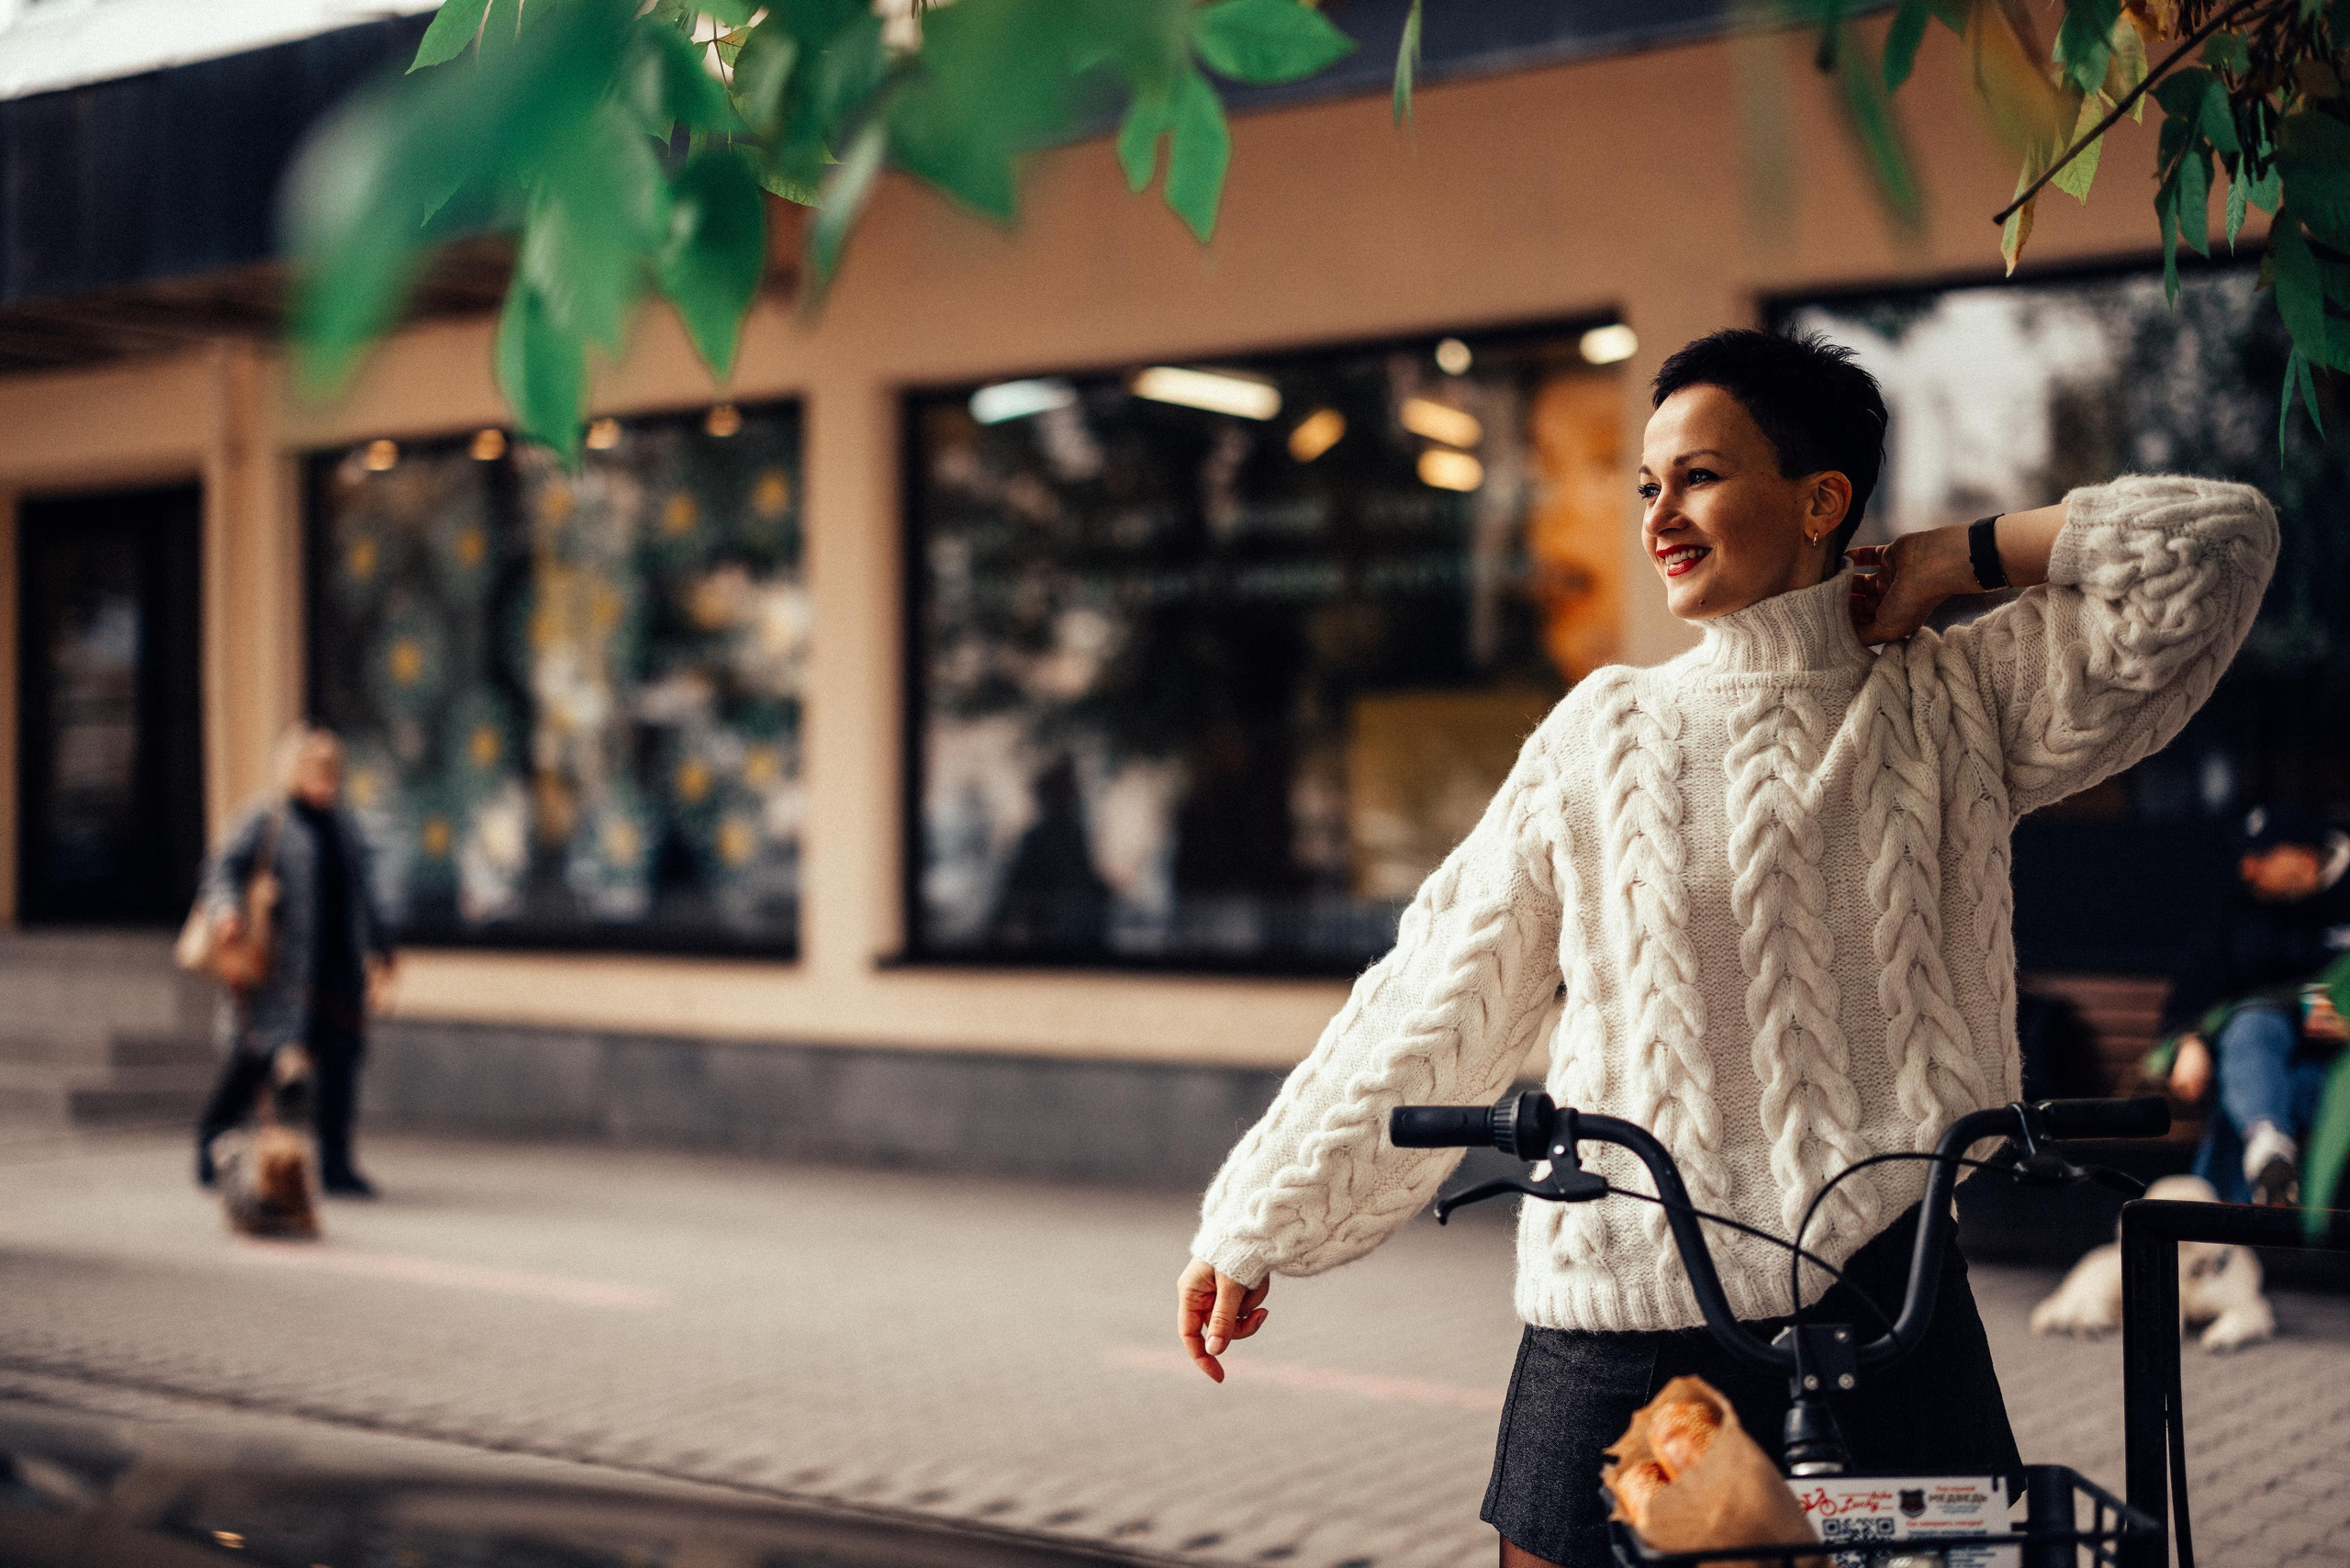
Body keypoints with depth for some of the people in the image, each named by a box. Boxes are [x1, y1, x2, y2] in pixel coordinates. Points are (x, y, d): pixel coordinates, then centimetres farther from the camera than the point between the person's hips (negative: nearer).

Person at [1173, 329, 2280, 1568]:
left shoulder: (1957, 701, 4)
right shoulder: (1604, 735, 7)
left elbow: (2219, 542, -5)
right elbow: (1432, 1005, 8)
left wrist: (1957, 560, 0)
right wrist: (1254, 1226, 8)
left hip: (1882, 1285, 0)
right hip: (1619, 1317, 1)